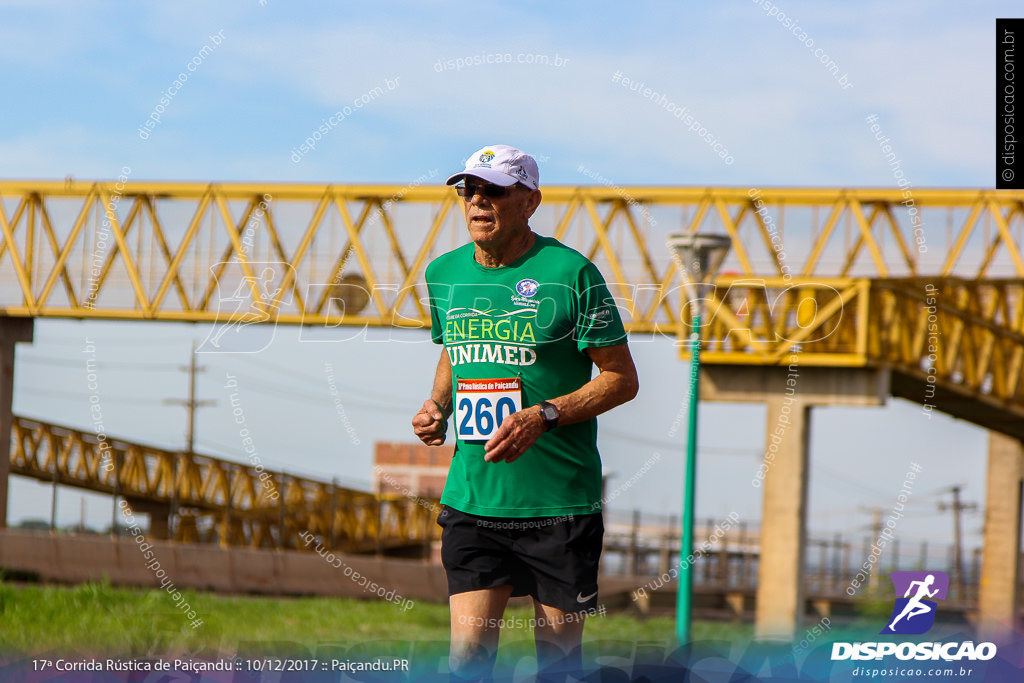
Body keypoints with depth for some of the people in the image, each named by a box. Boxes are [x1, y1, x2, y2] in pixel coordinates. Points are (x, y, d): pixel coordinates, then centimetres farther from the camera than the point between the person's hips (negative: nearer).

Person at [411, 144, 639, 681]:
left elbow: (622, 379, -5)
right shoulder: (443, 273, 8)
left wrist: (543, 416, -18)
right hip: (471, 500, 4)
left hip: (560, 502, -3)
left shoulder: (571, 273, -8)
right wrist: (437, 404, 6)